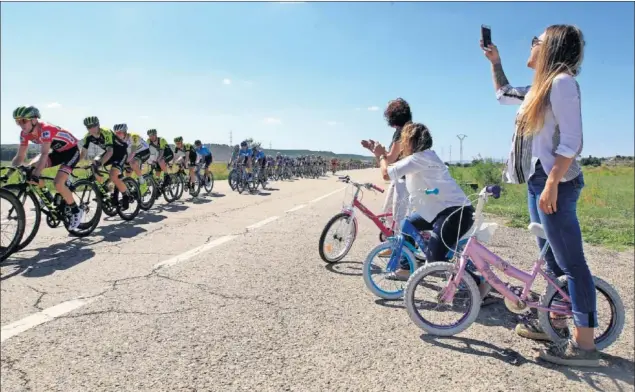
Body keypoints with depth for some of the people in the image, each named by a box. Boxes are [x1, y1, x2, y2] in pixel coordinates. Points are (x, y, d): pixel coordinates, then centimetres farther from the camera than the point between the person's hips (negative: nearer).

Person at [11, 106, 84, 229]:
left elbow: (44, 153, -41)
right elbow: (20, 156, -5)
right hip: (57, 151, 8)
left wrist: (36, 175, -50)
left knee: (58, 183, -22)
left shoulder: (46, 129, -32)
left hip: (71, 150, -8)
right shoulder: (25, 133, -9)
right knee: (31, 167, -13)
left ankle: (76, 211, -4)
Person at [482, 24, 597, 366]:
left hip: (554, 183, -10)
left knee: (571, 263, -7)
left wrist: (551, 185, -23)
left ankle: (584, 343, -1)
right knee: (552, 259, 15)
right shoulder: (539, 89, 17)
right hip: (539, 182, 10)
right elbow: (503, 94, 36)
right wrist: (495, 61, 29)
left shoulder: (562, 82, -10)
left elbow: (571, 140, -18)